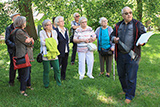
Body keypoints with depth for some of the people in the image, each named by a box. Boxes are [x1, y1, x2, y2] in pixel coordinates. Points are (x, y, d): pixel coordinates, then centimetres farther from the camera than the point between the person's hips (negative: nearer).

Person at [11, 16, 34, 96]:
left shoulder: (22, 31, 16)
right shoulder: (19, 32, -17)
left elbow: (31, 42, 12)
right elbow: (28, 43, -18)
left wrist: (30, 40, -11)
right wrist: (31, 41, 3)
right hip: (23, 56, -10)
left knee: (28, 71, 21)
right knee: (24, 74, -3)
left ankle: (28, 85, 37)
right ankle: (22, 90, 9)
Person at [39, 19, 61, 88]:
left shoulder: (54, 32, 11)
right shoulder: (42, 33, 0)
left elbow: (56, 42, 2)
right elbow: (43, 43, -12)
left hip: (54, 53, 3)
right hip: (46, 53, -3)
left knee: (57, 69, 4)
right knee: (46, 70, 4)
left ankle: (59, 84, 19)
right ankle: (46, 84, 20)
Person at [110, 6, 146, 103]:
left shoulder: (138, 25, -1)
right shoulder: (118, 25, 11)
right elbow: (112, 35, 20)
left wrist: (142, 42, -20)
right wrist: (114, 38, -4)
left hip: (132, 55, -4)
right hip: (120, 54, 4)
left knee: (131, 77, 0)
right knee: (121, 75, 17)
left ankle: (129, 96, 17)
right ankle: (125, 90, 41)